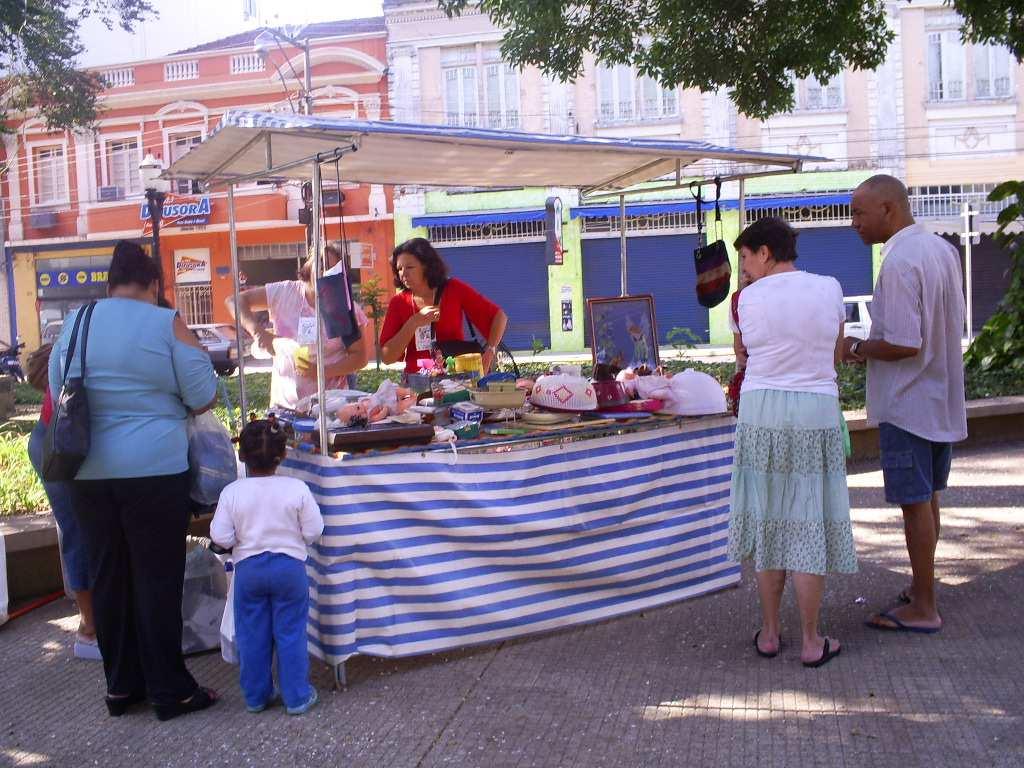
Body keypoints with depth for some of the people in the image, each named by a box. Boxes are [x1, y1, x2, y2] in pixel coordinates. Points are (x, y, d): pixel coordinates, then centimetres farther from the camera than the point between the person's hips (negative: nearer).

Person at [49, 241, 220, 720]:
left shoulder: (73, 325, 5)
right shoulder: (166, 324, -8)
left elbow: (58, 394, 14)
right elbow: (203, 399, -6)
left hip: (87, 472, 5)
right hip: (154, 469, -4)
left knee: (108, 576, 14)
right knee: (158, 578, 4)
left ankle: (121, 685, 25)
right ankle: (169, 690, 13)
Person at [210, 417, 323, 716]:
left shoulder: (232, 492, -9)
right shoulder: (296, 489, -12)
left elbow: (220, 537, -10)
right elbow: (313, 532, -8)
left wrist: (243, 538, 11)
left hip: (248, 569, 1)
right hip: (290, 567, -1)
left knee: (252, 636, 13)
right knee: (291, 633, 8)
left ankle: (256, 696, 23)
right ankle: (297, 697, 14)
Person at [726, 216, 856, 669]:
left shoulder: (750, 297, -4)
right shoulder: (830, 288, 1)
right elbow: (836, 355, 13)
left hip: (761, 415, 0)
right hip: (816, 415, 0)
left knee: (768, 523, 11)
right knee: (809, 527, 5)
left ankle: (769, 633, 19)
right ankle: (811, 642, 12)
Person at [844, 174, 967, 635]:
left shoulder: (899, 262, -21)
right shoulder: (943, 250, 8)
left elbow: (904, 344, -27)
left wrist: (858, 349, -10)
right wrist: (872, 347, 13)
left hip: (907, 403, -9)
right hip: (942, 398, 9)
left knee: (915, 502, 0)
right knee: (928, 498, 19)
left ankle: (922, 609, 10)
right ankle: (922, 587, 32)